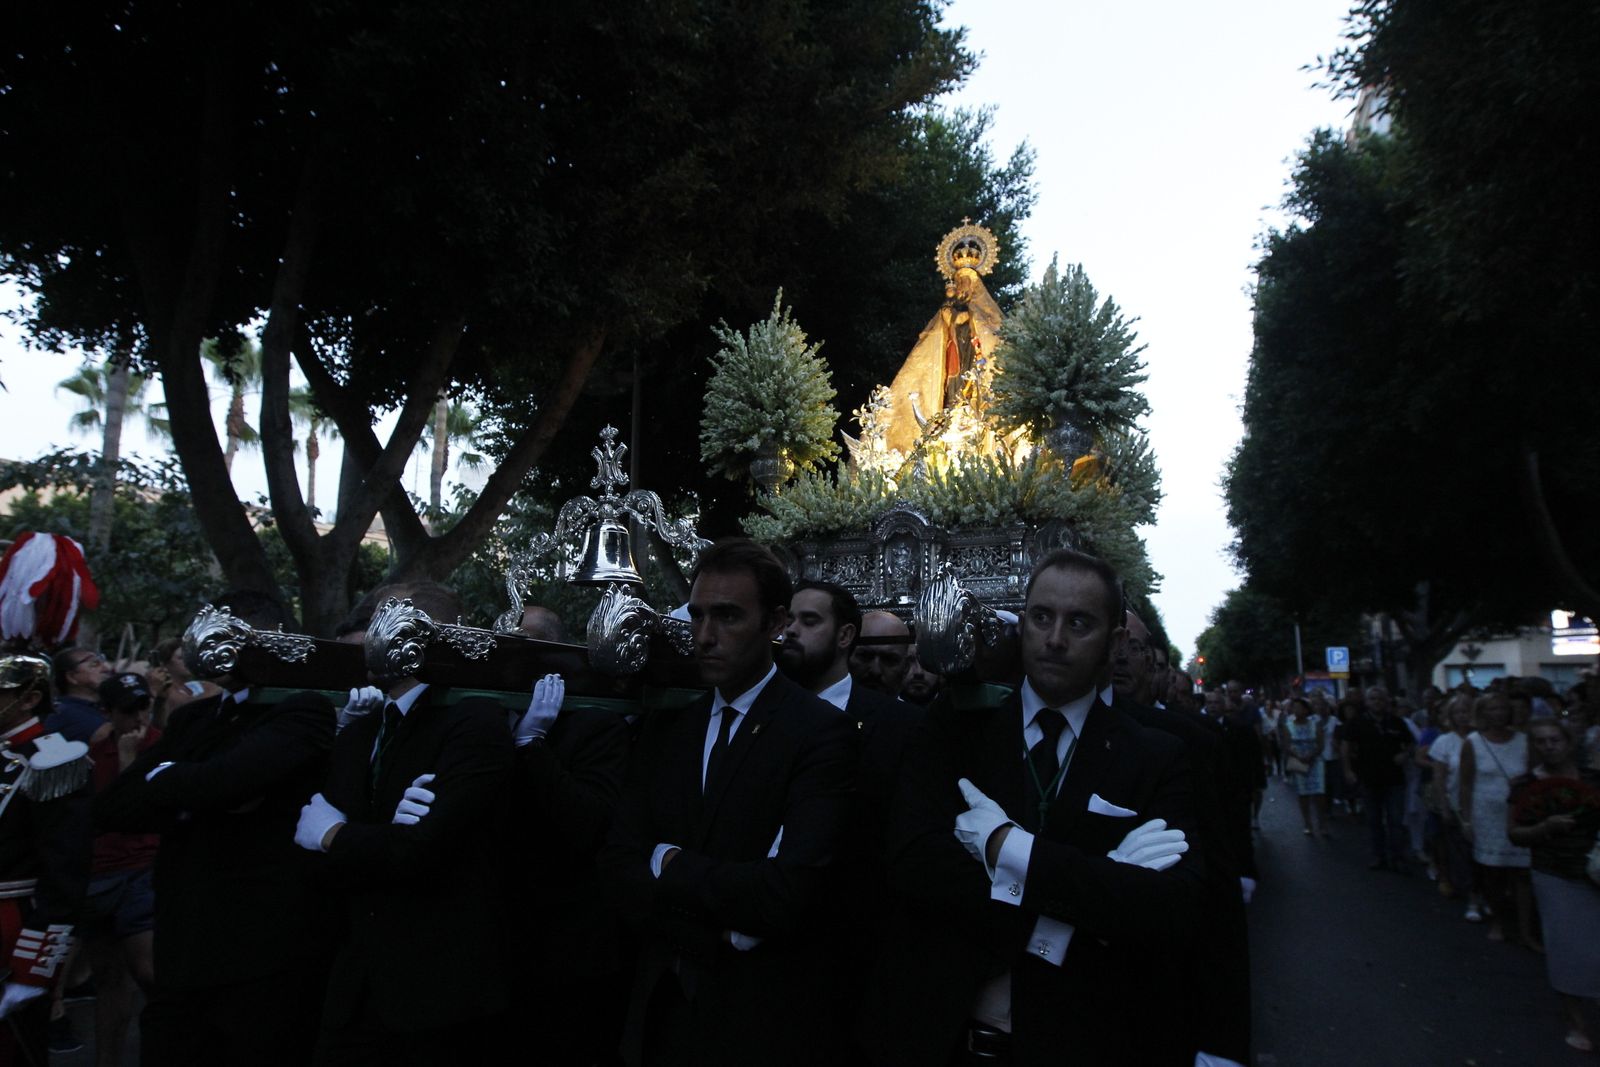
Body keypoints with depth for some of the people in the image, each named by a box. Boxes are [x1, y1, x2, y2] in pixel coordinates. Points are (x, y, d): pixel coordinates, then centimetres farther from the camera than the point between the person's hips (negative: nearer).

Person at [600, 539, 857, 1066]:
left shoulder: (821, 731, -16)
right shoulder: (664, 727, 3)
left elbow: (788, 892, -25)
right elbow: (618, 863, -3)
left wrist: (671, 864, -12)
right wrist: (723, 930, -17)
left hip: (766, 1018, -4)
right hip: (665, 1004, 5)